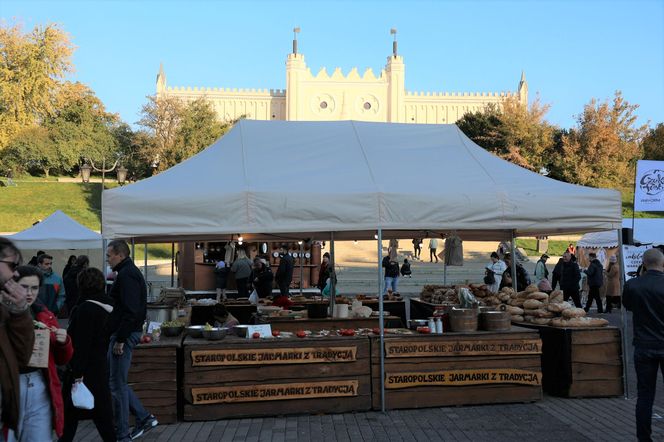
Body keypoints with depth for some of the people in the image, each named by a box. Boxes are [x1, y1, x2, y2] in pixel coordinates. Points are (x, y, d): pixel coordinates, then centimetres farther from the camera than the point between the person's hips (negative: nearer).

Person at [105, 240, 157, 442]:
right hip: (122, 334, 10)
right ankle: (144, 417, 20)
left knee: (117, 384, -2)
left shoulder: (126, 275, -17)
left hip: (124, 334, -10)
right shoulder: (129, 271, 16)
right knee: (114, 379, 16)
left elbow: (130, 311, -25)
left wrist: (120, 340, -22)